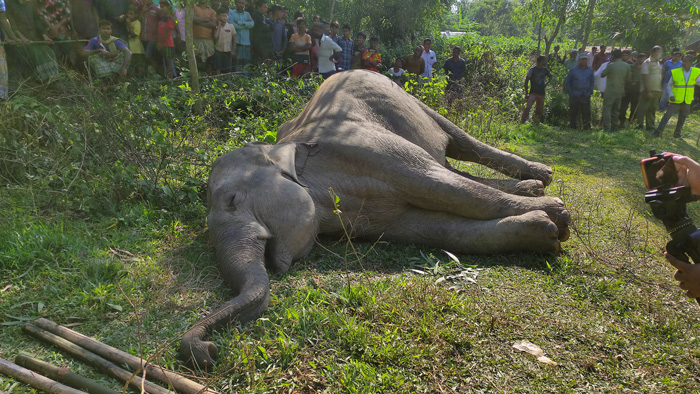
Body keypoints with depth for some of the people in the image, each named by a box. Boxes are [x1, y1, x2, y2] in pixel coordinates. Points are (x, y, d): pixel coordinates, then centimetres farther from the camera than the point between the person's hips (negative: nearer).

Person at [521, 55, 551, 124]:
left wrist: (546, 84, 13)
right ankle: (522, 121, -15)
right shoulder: (532, 69, -5)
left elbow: (550, 77, 30)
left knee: (540, 109, 7)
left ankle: (536, 121, 23)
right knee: (528, 107, -20)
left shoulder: (545, 70, 9)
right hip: (533, 92, -5)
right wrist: (526, 93, -8)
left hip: (541, 93, 5)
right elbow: (526, 80, -5)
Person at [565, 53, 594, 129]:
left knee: (586, 112, 0)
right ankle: (573, 128, 13)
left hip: (586, 96, 2)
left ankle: (587, 127, 6)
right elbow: (567, 82, 5)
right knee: (573, 112, 4)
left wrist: (590, 92, 6)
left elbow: (592, 81, 17)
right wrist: (570, 92, -2)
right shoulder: (573, 70, 1)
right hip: (575, 96, -1)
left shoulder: (590, 70, 9)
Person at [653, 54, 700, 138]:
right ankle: (658, 131, -4)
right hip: (676, 100, -3)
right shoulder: (675, 72, -8)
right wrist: (670, 95, -12)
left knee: (682, 118, 13)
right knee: (667, 115, -9)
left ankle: (677, 133, 26)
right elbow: (668, 85, 0)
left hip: (687, 101, 3)